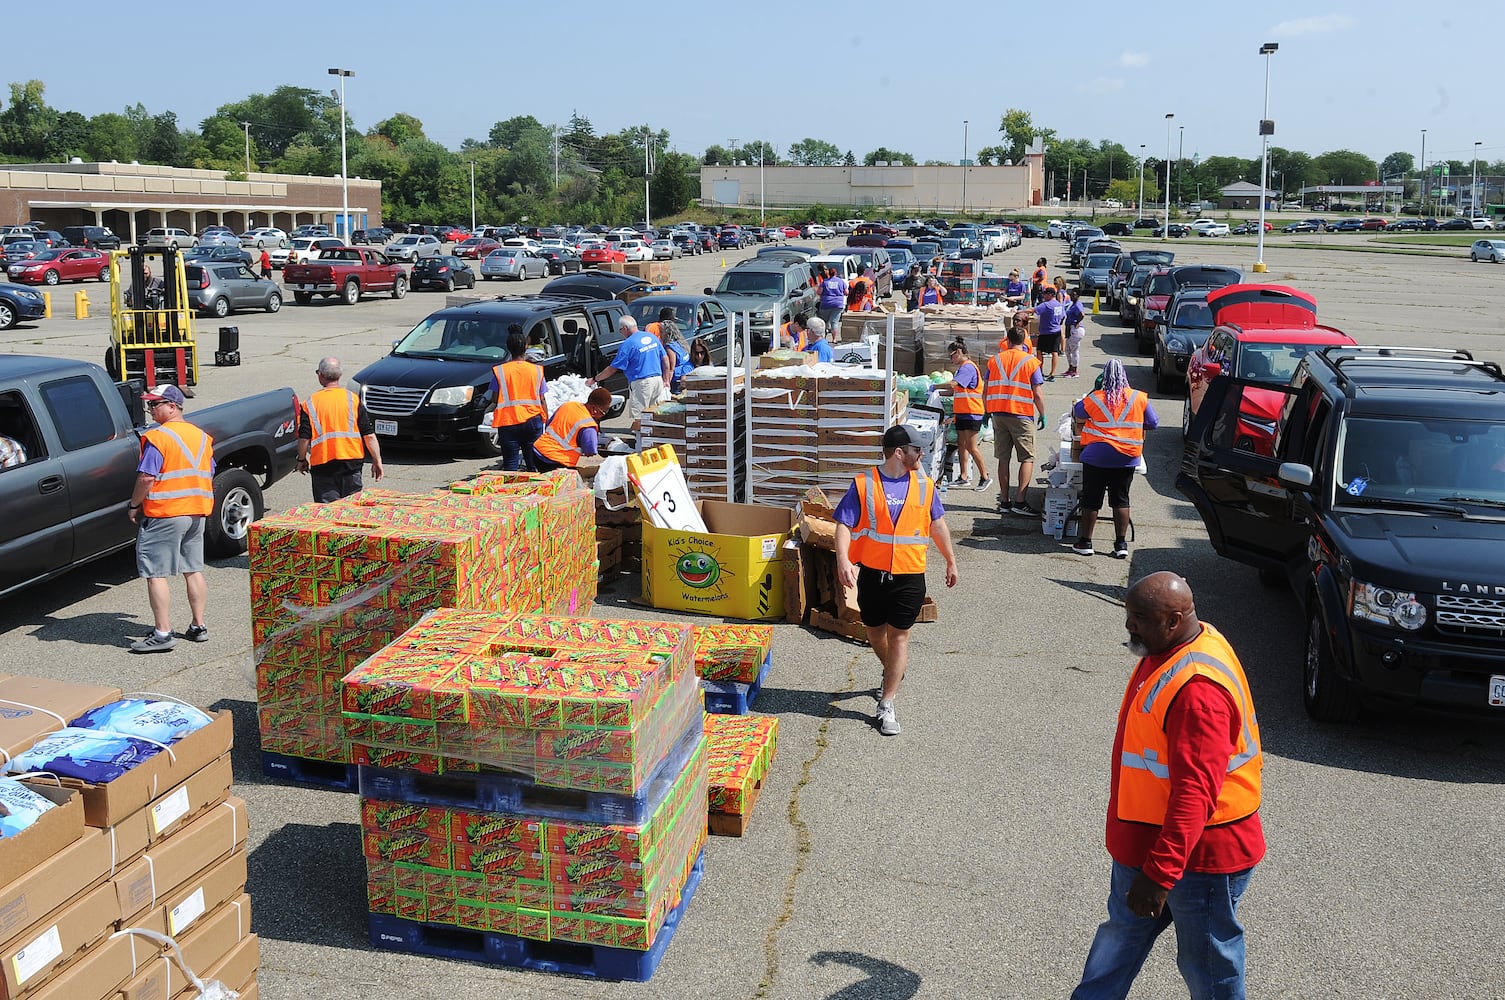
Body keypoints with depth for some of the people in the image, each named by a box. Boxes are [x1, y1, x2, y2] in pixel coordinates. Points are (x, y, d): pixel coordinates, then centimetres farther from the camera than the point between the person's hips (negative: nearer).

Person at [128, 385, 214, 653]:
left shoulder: (157, 437, -13)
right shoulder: (201, 436, 11)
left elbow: (146, 478, -18)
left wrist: (134, 506, -6)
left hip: (163, 515, -8)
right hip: (197, 512, 8)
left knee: (156, 574, -2)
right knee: (193, 570, 14)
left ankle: (163, 634, -3)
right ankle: (198, 627, 18)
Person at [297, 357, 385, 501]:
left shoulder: (310, 404, -1)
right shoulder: (353, 399, 1)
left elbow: (304, 438, -3)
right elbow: (369, 435, -2)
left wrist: (302, 460, 15)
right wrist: (377, 461, 5)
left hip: (322, 465, -1)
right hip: (351, 462, 1)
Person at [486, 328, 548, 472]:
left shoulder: (499, 371, -3)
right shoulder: (537, 370, 1)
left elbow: (494, 399, -1)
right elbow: (542, 400, 2)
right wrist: (546, 421, 11)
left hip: (508, 423, -1)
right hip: (533, 421, 1)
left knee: (510, 465, 2)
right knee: (534, 464, 9)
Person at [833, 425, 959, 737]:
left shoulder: (924, 485, 1)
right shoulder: (864, 484, -7)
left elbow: (937, 525, 13)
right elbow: (844, 524, -11)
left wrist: (950, 560, 19)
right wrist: (843, 560, -27)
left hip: (909, 575, 0)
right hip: (871, 573, 0)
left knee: (899, 635, -1)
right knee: (875, 632, 16)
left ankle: (886, 705, 5)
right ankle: (895, 670, 47)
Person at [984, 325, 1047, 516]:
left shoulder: (995, 360, 6)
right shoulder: (1031, 362, -4)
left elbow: (986, 392, 7)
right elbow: (1037, 394, -7)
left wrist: (987, 412, 19)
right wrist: (1043, 415, 6)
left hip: (998, 414, 4)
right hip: (1021, 415, -4)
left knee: (1003, 459, 9)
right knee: (1027, 459, 1)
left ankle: (1004, 501, 12)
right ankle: (1019, 502, -7)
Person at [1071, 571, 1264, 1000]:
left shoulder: (1198, 688, -32)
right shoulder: (1169, 648, 0)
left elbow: (1195, 792, -34)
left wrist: (1160, 874, -34)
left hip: (1199, 852, -10)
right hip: (1145, 837, 10)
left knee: (1207, 962, 12)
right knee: (1122, 932, 24)